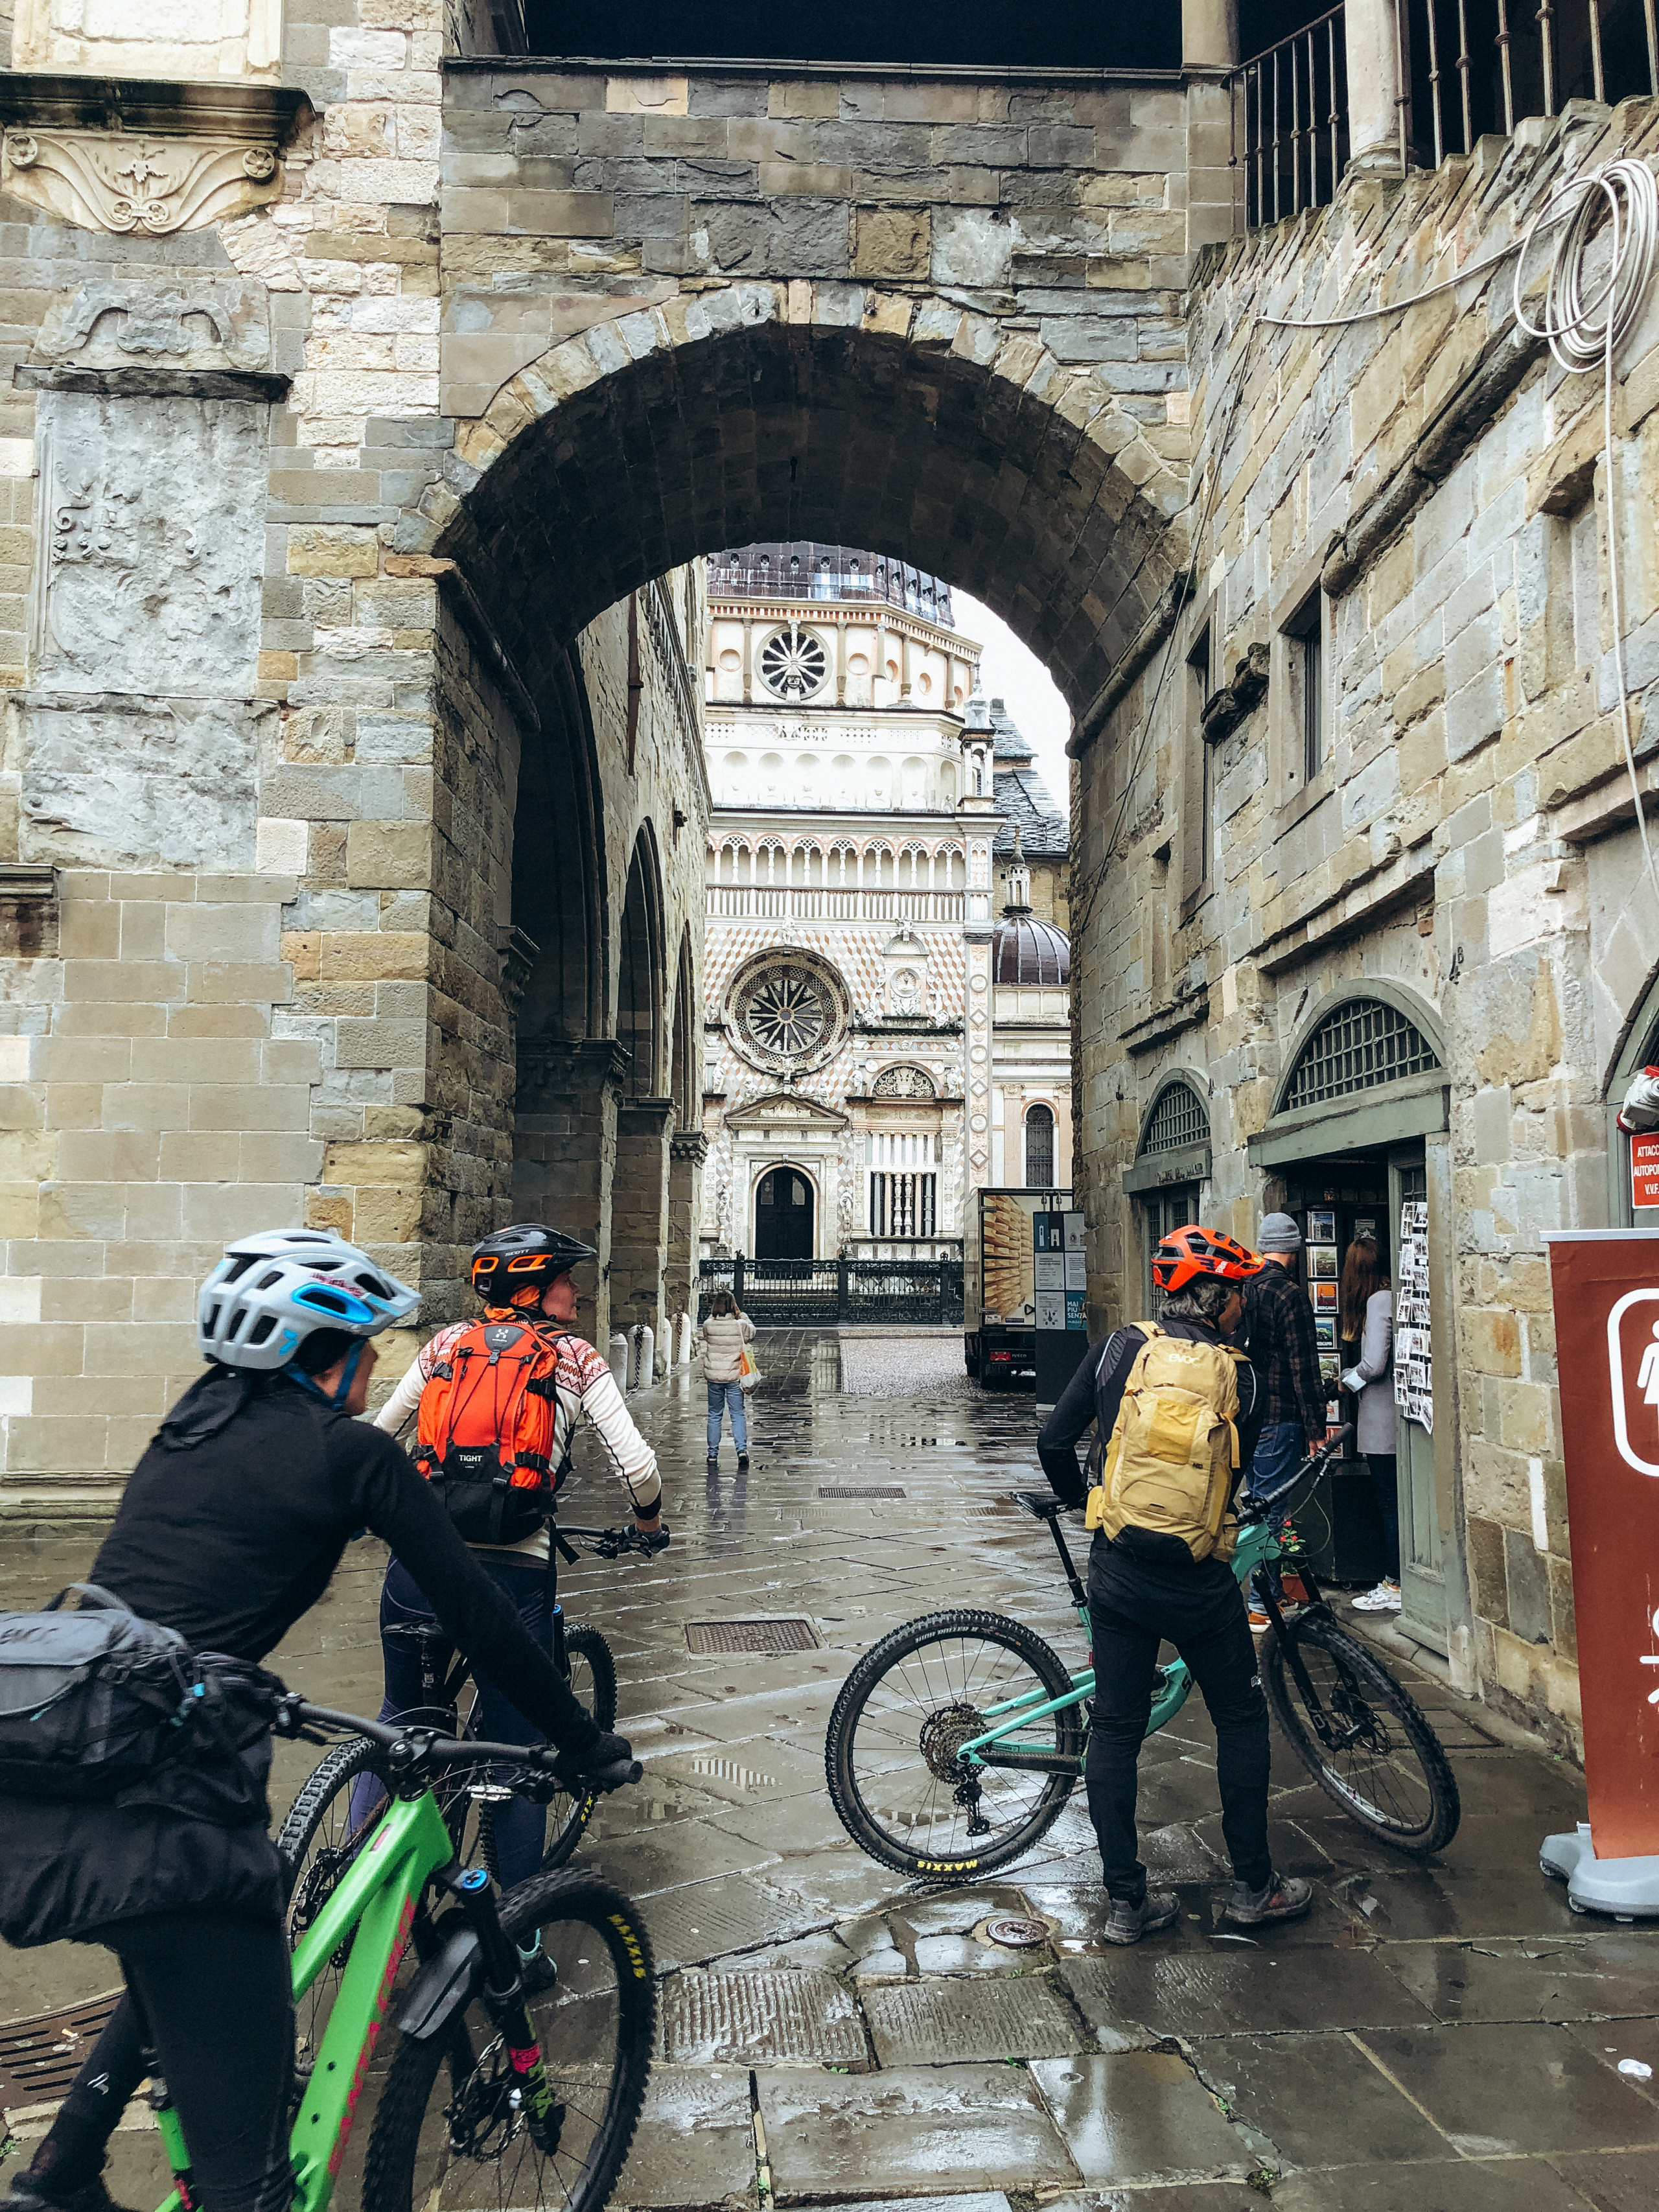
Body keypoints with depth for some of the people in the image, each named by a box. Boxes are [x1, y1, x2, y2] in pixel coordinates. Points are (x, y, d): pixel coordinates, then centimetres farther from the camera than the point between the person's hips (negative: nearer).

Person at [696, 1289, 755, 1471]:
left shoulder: (708, 1325, -10)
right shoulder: (740, 1325, -12)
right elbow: (752, 1333, 10)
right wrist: (742, 1315, 12)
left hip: (713, 1376, 1)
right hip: (734, 1377, -1)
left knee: (715, 1416, 13)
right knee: (738, 1414, 6)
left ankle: (713, 1455, 18)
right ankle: (742, 1450, -9)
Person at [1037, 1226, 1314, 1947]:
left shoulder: (1120, 1347, -3)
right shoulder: (1242, 1379, -5)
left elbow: (1054, 1443, -3)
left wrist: (1082, 1501, 16)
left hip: (1117, 1573, 2)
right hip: (1199, 1582, -1)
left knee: (1114, 1730, 11)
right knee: (1241, 1719, 19)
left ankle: (1125, 1902, 18)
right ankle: (1253, 1886, 28)